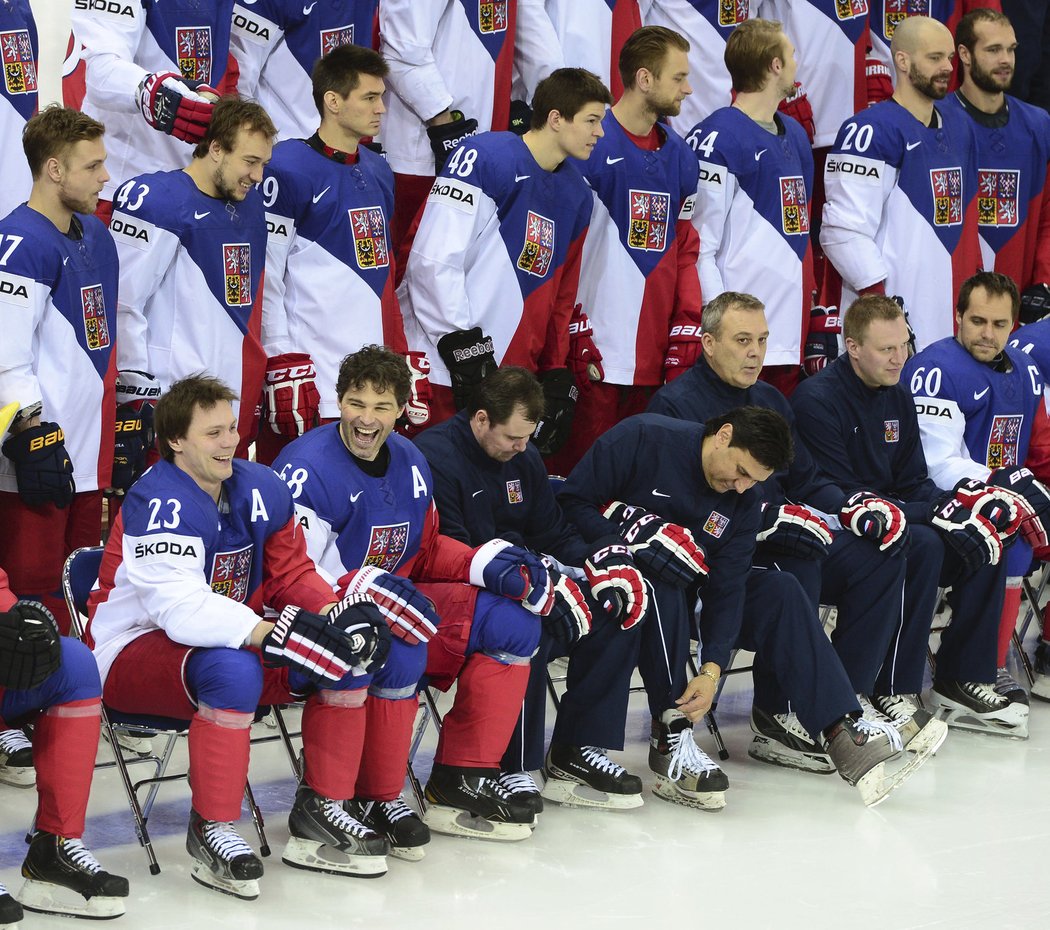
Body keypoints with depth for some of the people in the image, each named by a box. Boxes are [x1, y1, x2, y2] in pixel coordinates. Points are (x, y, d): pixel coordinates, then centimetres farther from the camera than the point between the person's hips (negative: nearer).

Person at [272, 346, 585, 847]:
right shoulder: (307, 468, -19)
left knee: (515, 623, -2)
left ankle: (462, 779, 2)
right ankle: (373, 801, -21)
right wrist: (368, 588, -36)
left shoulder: (409, 462, 8)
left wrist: (490, 563, -1)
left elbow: (426, 551, 17)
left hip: (395, 597, 9)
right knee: (401, 651, -38)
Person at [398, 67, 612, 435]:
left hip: (517, 375, 7)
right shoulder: (486, 157, -9)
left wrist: (558, 372, 14)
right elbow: (434, 260, -15)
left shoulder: (576, 194, 15)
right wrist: (463, 347, -17)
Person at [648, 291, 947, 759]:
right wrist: (770, 518, -27)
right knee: (794, 567, -35)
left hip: (776, 543, 8)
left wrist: (854, 507, -2)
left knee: (879, 553, -9)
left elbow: (805, 480, 19)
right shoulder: (675, 404, -10)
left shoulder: (770, 401, 17)